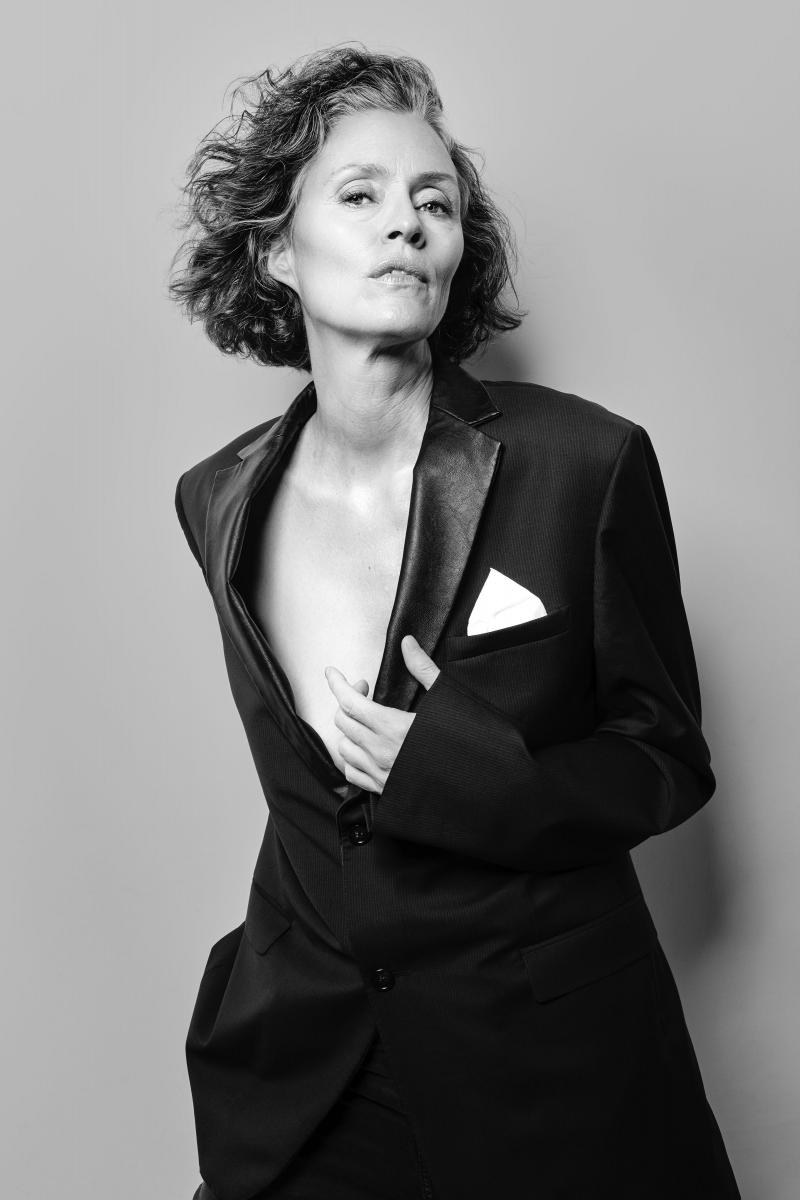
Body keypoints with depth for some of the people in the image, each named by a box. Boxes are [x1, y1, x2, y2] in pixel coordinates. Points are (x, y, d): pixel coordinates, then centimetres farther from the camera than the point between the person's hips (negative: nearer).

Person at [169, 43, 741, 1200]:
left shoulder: (588, 463, -17)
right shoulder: (219, 501, -4)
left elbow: (666, 760, -8)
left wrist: (455, 770, -24)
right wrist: (288, 974, 5)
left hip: (548, 1064, -2)